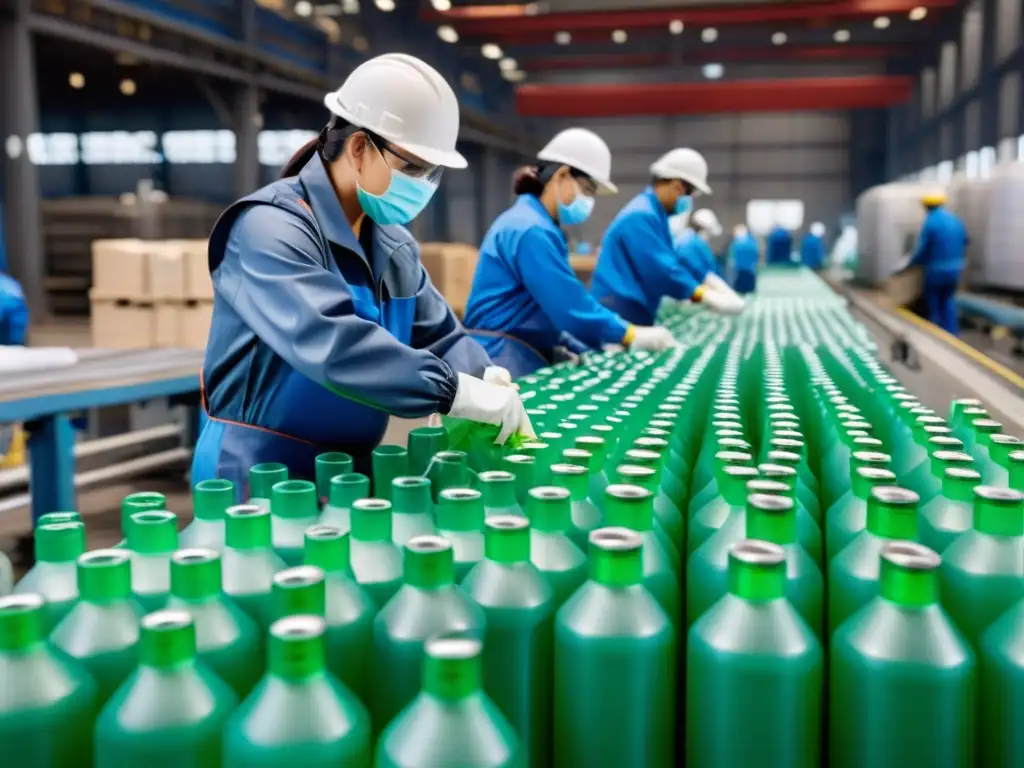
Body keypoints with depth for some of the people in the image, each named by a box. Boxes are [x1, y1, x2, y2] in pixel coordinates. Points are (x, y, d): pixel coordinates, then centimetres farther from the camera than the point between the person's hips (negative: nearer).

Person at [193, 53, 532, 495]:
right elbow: (330, 343, -33)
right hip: (260, 471, -7)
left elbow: (439, 336, 9)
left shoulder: (394, 244, 8)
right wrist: (459, 392, -33)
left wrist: (486, 379, -13)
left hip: (349, 469, 8)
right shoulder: (271, 226, -19)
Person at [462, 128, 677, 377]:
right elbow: (570, 304, -20)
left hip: (526, 358, 10)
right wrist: (632, 336, -11)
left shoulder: (540, 225, 17)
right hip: (504, 360, -10)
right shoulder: (531, 230, -16)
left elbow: (556, 301, 18)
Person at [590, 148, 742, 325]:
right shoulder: (641, 216, -17)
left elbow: (673, 260, 20)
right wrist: (707, 296, -18)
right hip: (619, 310, -11)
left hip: (634, 311, 11)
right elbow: (659, 269, -22)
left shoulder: (654, 213, 17)